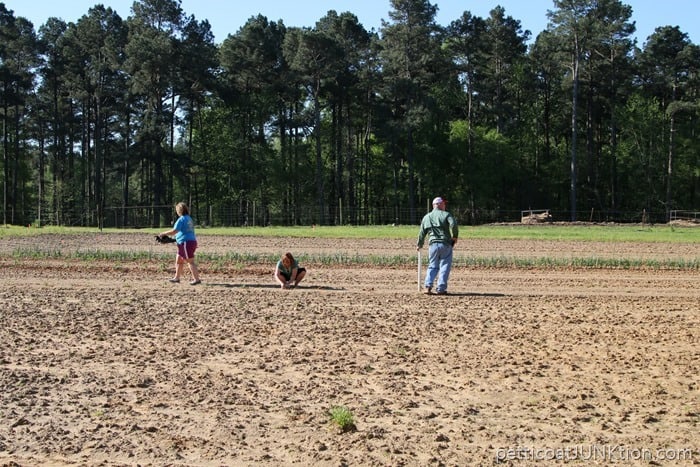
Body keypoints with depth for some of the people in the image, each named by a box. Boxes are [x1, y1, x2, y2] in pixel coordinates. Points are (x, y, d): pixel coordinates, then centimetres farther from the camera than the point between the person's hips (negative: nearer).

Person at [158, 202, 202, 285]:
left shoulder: (181, 219, -13)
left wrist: (164, 234, -5)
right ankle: (177, 278, 23)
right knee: (178, 260, 16)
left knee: (190, 261, -8)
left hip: (186, 242, -10)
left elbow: (174, 231, -17)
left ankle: (196, 279, -8)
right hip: (191, 241, 10)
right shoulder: (189, 218, 16)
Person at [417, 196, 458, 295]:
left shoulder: (426, 217, 14)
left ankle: (428, 286, -3)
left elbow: (422, 233, 17)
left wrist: (420, 245, 30)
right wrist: (455, 236, -1)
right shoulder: (446, 214, 2)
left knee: (432, 266, 13)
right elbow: (454, 225, -16)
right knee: (445, 266, 3)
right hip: (445, 244, -3)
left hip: (433, 244, 3)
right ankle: (441, 289, -2)